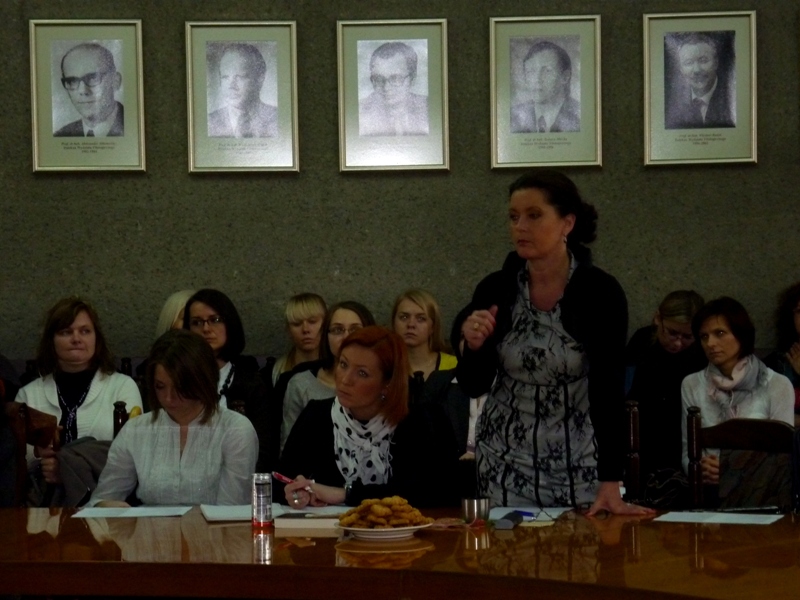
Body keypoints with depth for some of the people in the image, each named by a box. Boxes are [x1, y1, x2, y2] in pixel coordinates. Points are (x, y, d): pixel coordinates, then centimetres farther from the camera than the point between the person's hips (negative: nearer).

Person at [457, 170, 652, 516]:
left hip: (578, 458, -2)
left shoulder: (600, 292, -14)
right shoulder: (494, 291, -6)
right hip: (504, 460, 2)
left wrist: (610, 484, -25)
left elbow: (608, 391, -18)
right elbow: (473, 387, 2)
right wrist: (474, 347, -19)